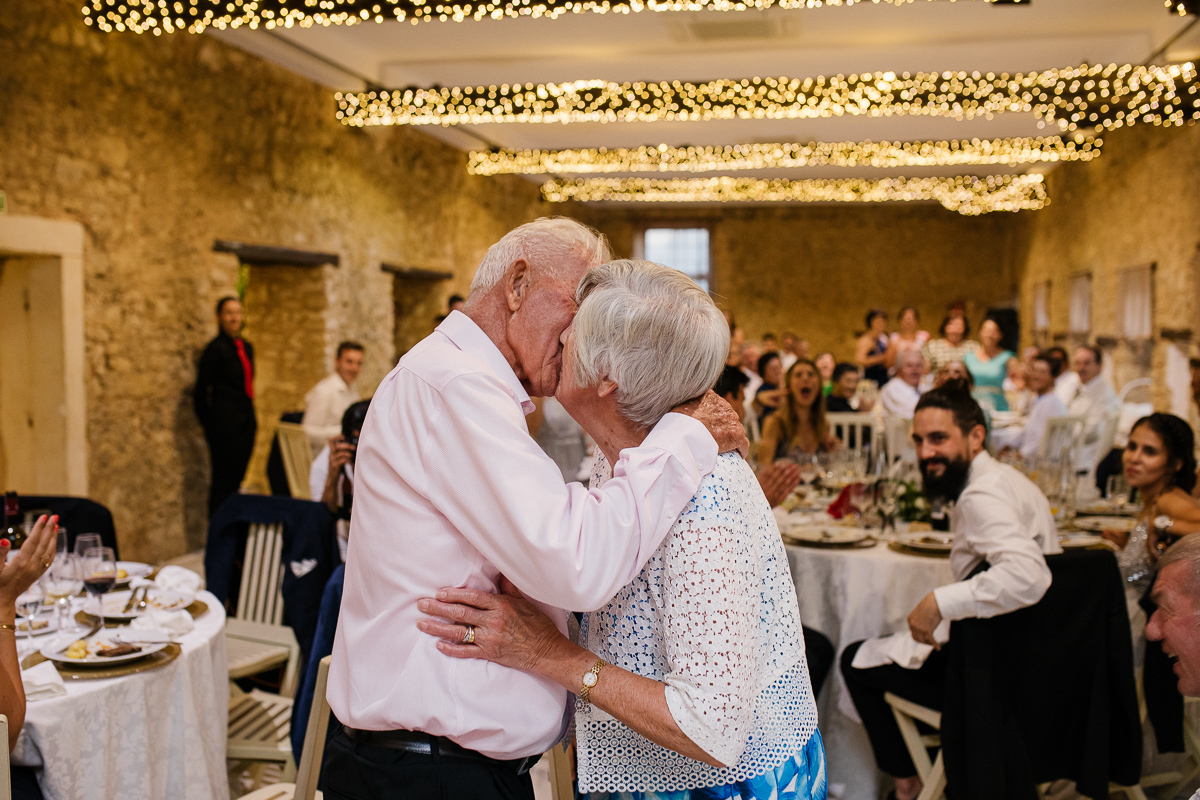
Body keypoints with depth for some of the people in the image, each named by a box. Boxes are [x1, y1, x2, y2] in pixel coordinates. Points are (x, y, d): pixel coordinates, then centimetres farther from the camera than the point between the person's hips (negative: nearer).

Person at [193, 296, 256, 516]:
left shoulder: (246, 347, 14)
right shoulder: (216, 349, -8)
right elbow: (201, 391, -6)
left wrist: (252, 419, 15)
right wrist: (209, 425, -2)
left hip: (245, 421, 7)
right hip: (225, 422, -7)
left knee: (236, 478, 9)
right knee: (224, 479, -4)